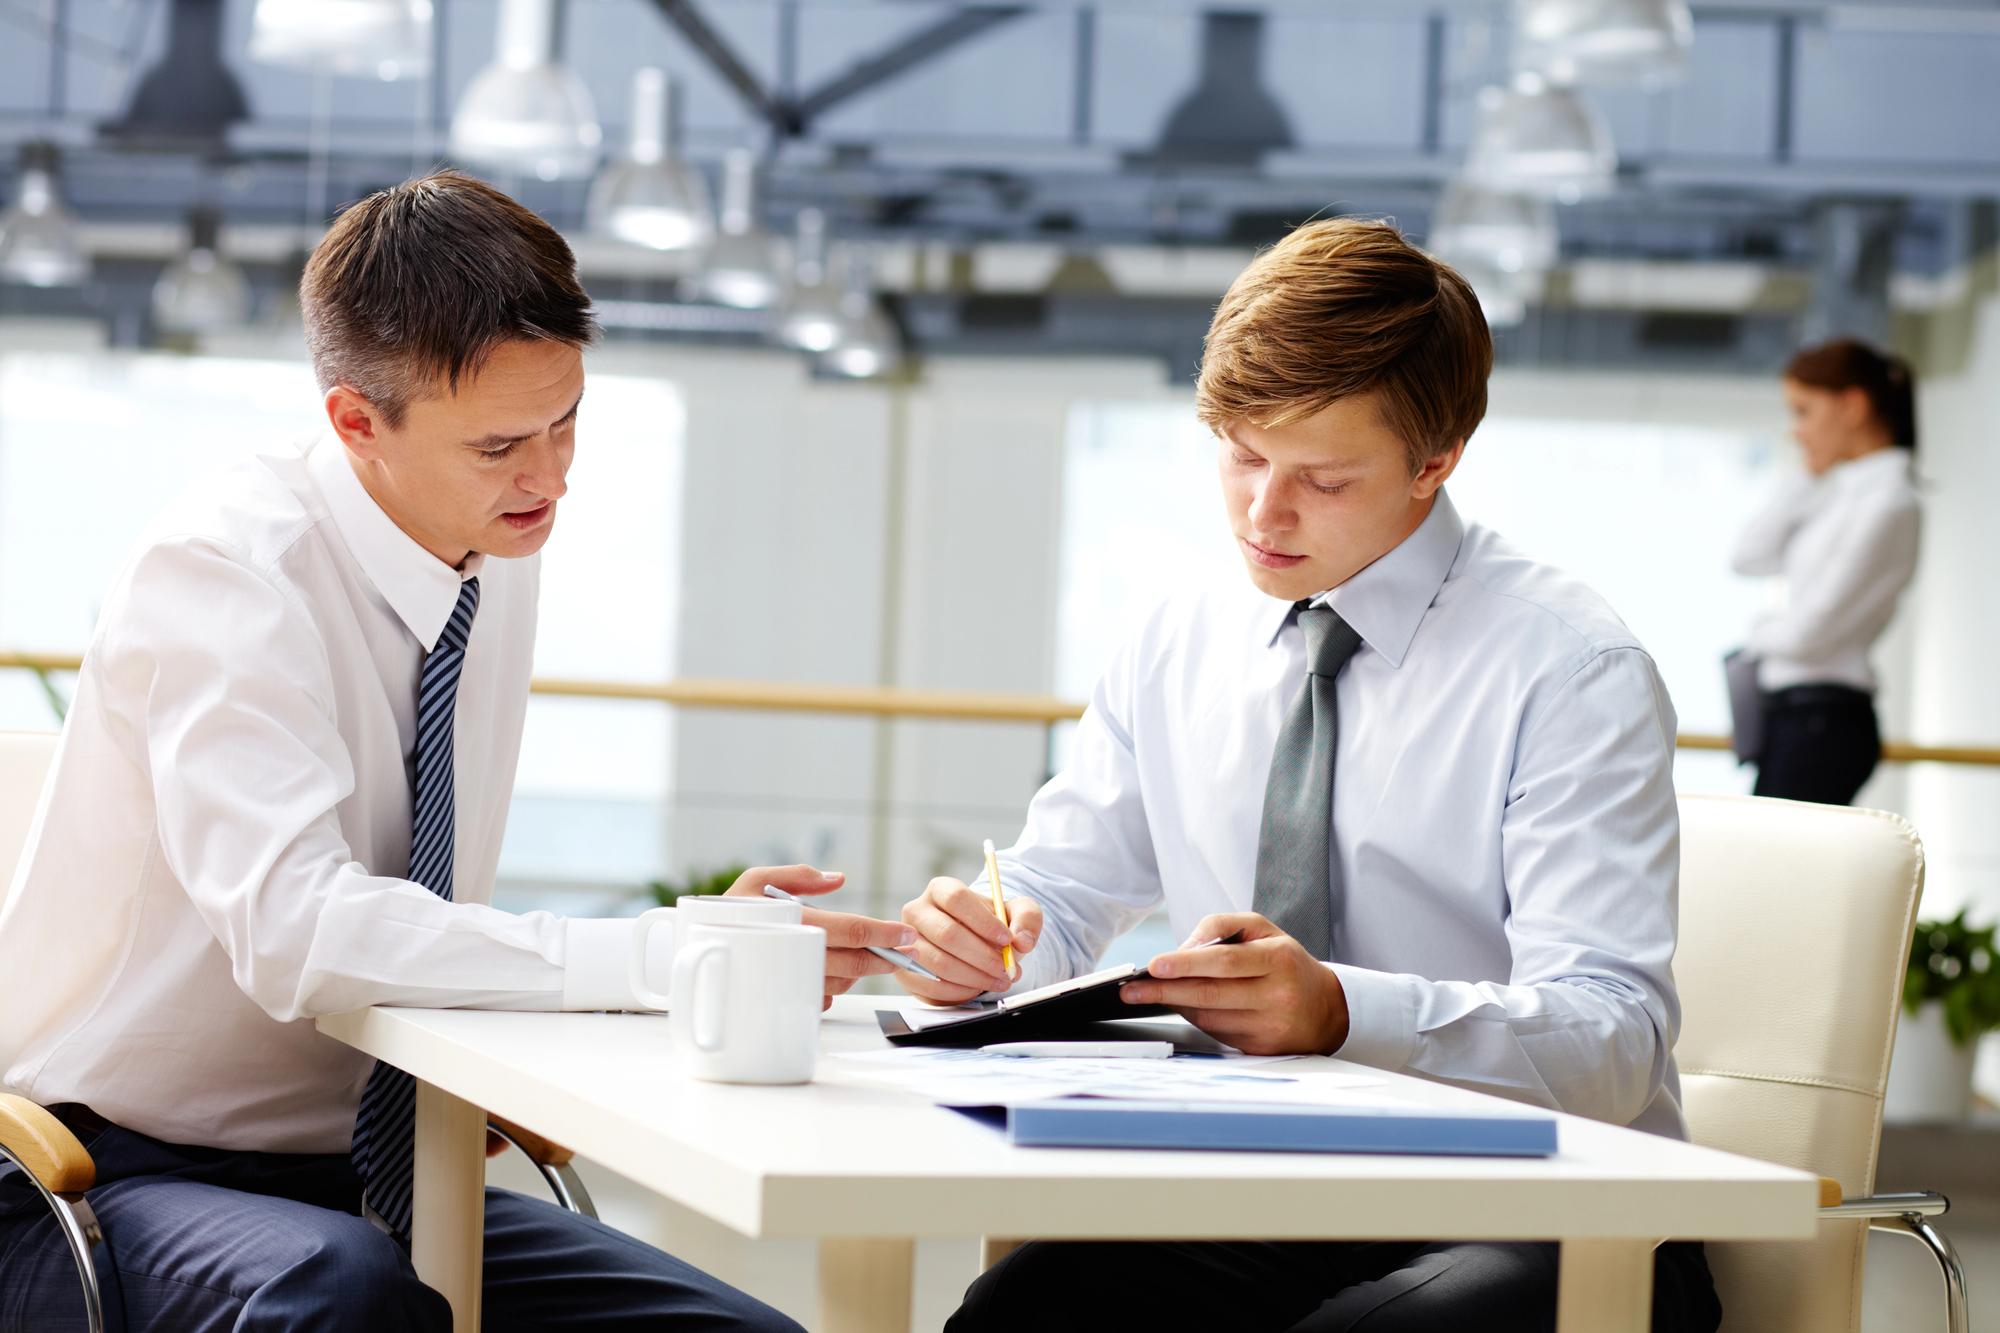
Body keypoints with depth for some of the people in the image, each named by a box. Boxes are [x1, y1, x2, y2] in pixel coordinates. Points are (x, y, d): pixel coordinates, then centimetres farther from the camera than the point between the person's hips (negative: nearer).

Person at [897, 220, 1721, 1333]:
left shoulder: (1569, 667, -8)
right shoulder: (1180, 646, 11)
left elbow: (1612, 1041, -18)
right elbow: (1060, 897, 17)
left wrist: (1343, 1011, -36)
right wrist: (987, 937, -9)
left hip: (1534, 1233, -4)